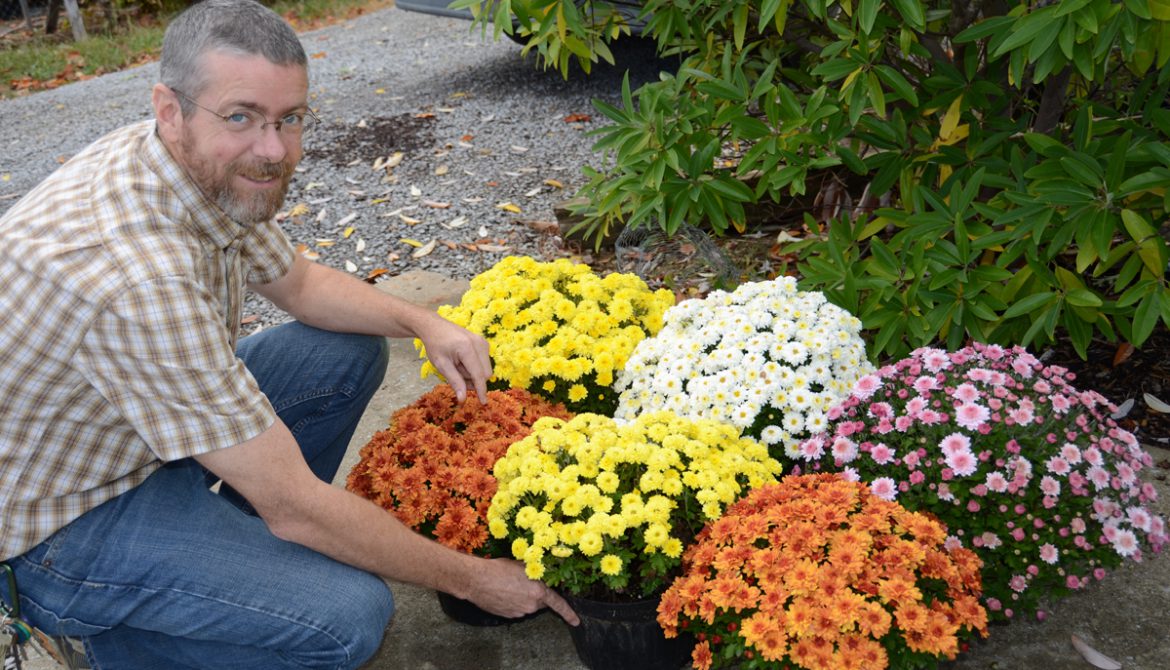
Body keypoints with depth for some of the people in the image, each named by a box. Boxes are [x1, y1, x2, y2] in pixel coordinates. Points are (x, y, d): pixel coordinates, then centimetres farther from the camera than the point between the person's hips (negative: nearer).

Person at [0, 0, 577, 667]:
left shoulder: (215, 171, -11)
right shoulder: (140, 274, -38)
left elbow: (299, 283, 10)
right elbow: (295, 507, -32)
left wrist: (424, 322, -8)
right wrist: (470, 577, -20)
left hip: (148, 429, 9)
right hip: (60, 526, -8)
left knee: (352, 353, 5)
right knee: (349, 616, -23)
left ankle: (237, 543, 16)